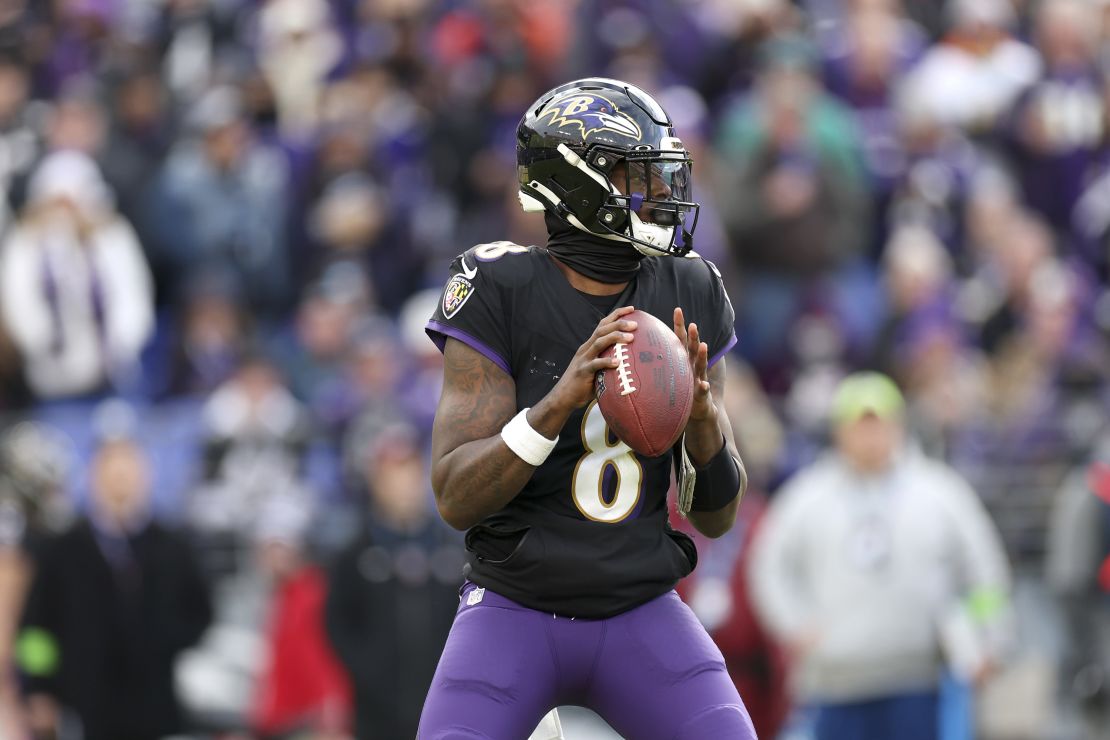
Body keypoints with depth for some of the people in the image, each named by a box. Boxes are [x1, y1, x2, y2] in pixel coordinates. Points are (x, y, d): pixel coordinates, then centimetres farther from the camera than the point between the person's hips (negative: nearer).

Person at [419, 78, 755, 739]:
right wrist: (562, 399, -30)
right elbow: (456, 499, -17)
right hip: (516, 611, -3)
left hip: (642, 612, 3)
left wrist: (703, 413, -17)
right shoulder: (499, 292, -11)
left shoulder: (689, 295, 2)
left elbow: (718, 516, 4)